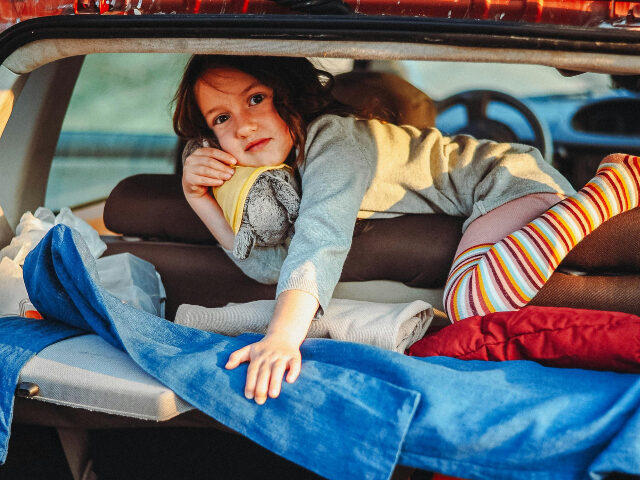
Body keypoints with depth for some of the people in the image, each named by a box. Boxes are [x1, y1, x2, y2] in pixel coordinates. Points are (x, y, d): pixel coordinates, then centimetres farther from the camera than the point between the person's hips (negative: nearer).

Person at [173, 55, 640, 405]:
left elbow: (321, 239, -41)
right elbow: (273, 264, -6)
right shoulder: (283, 165, 2)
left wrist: (283, 336, -55)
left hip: (504, 176, -9)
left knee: (469, 302, -34)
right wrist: (200, 199, -16)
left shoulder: (333, 137, -25)